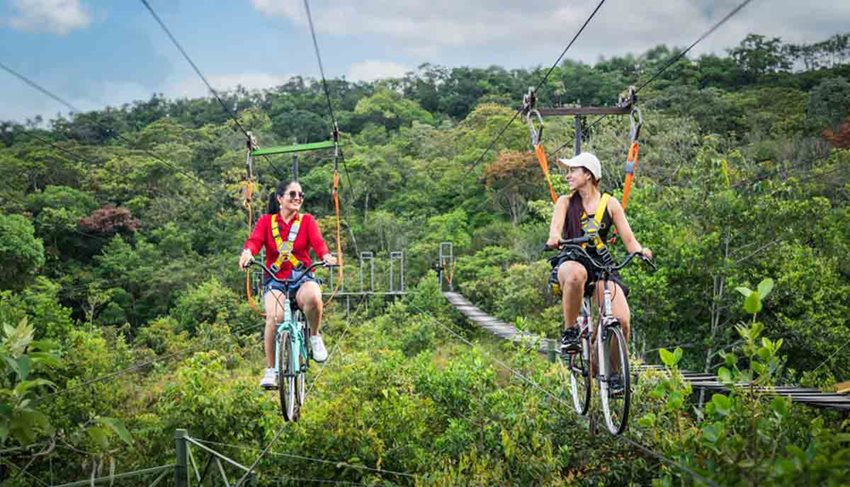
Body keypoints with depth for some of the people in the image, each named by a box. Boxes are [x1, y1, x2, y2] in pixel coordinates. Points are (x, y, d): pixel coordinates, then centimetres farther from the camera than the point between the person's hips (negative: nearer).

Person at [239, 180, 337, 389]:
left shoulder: (307, 221, 8)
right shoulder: (266, 221, 8)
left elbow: (317, 241, -10)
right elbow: (254, 240, -11)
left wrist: (326, 255, -33)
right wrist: (247, 253, -35)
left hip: (302, 277, 0)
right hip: (275, 279, 0)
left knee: (313, 297, -36)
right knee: (274, 318, -28)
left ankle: (314, 336, -7)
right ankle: (270, 370, -12)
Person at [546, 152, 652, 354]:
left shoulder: (610, 204, 8)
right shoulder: (566, 202, 7)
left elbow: (629, 240, 1)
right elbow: (556, 226, -13)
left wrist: (641, 251, -22)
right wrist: (554, 237, -38)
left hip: (601, 265, 1)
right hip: (571, 262, -1)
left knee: (621, 320, -22)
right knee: (576, 274, -41)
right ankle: (569, 331, -20)